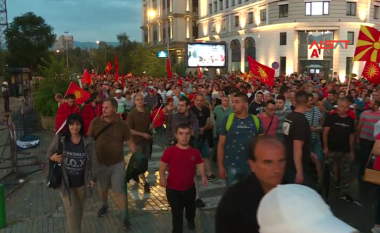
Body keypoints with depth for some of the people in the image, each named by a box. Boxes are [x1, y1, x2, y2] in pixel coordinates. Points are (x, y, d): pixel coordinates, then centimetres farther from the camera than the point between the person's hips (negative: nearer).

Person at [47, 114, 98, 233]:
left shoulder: (87, 141, -8)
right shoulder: (59, 139, -11)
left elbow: (93, 160, -3)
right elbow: (49, 154, 1)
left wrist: (93, 178, -5)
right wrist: (52, 158, -22)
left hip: (82, 182, 2)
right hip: (65, 182, -2)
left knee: (79, 208, 21)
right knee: (71, 210, -2)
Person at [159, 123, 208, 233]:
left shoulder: (195, 152, -9)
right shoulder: (169, 151, -18)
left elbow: (200, 165, 3)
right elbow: (162, 166, -10)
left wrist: (203, 176, -14)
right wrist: (162, 177, -25)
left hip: (189, 188, 4)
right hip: (173, 189, -4)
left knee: (191, 208, 30)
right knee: (176, 213, 7)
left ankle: (190, 220, 64)